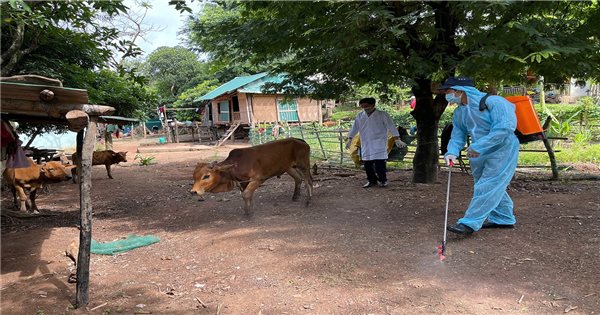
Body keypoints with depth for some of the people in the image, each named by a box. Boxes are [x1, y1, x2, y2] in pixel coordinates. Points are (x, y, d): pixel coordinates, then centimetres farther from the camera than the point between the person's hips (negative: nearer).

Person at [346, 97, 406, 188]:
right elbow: (354, 128, 15)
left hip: (379, 144, -4)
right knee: (367, 164, 5)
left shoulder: (382, 115, -3)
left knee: (379, 163, -11)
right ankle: (372, 180, 21)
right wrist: (349, 139, 13)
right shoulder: (360, 116, 8)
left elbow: (391, 127, -4)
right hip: (366, 145, 4)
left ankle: (383, 180, 8)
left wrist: (397, 140, -10)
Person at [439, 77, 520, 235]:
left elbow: (504, 127, -29)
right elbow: (457, 135, 9)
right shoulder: (459, 112, 6)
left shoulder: (492, 101, -21)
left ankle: (470, 223, -14)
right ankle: (504, 218, 31)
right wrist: (452, 152, -13)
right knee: (494, 187, 16)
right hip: (480, 155, 8)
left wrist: (478, 146, -31)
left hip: (502, 150, -8)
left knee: (487, 186, -12)